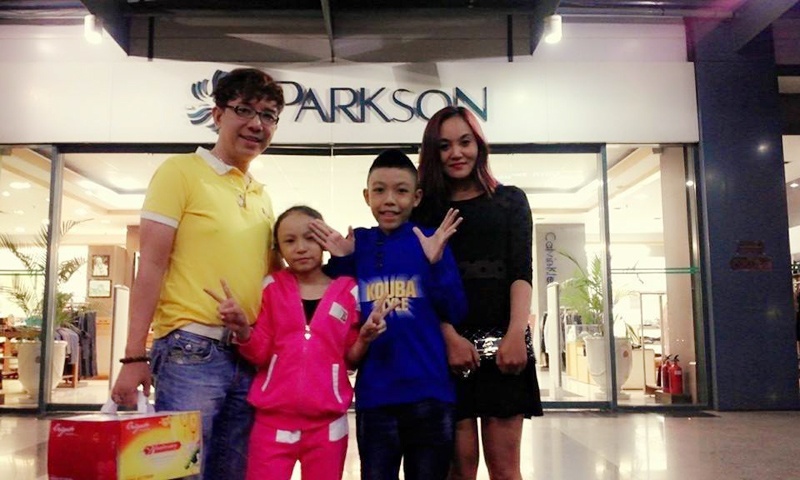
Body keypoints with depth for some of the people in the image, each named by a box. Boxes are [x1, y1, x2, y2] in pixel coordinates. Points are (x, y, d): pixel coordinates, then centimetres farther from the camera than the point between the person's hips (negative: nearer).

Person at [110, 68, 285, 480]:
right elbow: (151, 266, -8)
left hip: (250, 358, 6)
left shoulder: (261, 195, 15)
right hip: (192, 351, -6)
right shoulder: (180, 171, -2)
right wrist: (134, 356, -13)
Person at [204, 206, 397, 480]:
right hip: (273, 419, 0)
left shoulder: (348, 291, 1)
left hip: (327, 423, 1)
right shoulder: (271, 287, 2)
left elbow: (351, 360, 6)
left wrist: (365, 337, -14)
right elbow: (260, 354, 0)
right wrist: (242, 329, -19)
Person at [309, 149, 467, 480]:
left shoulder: (432, 241, 0)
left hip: (429, 393, -1)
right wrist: (339, 262, -7)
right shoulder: (357, 243, 4)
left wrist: (436, 263, -18)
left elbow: (455, 314, -4)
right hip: (374, 395, 1)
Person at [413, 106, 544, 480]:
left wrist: (515, 334, -14)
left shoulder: (510, 200, 11)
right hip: (446, 344, 0)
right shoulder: (425, 210, 11)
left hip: (503, 340, 0)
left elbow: (521, 272, 2)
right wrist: (450, 337, -12)